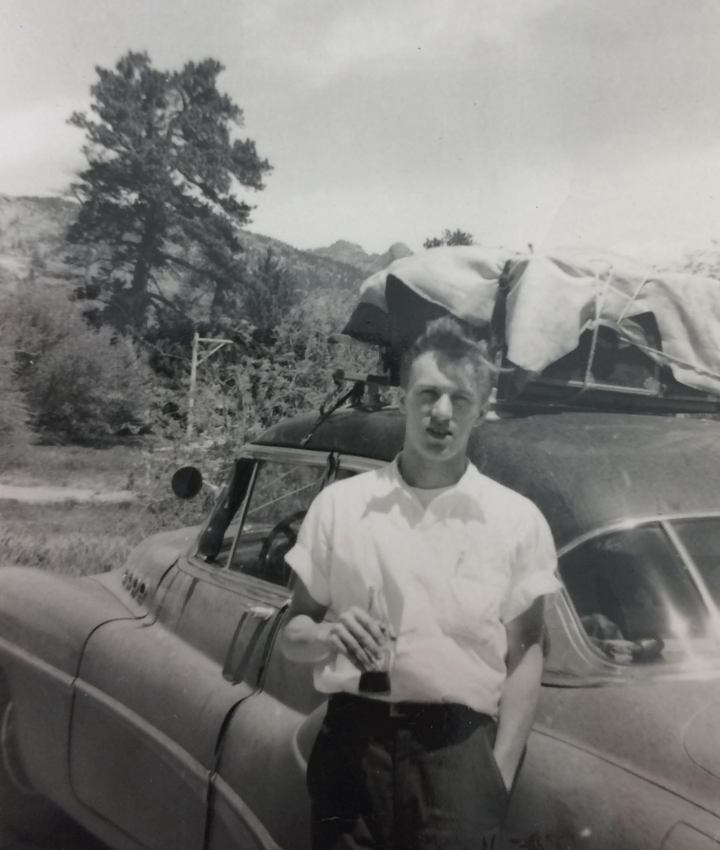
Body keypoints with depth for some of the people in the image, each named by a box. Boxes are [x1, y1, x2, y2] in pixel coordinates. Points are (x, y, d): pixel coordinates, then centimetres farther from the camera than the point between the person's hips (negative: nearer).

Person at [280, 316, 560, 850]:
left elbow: (525, 655, 3)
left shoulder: (518, 519, 2)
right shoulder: (340, 503, 3)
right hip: (353, 740, 1)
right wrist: (327, 637, -13)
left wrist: (499, 772, -5)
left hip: (459, 750, -1)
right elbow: (293, 633, 9)